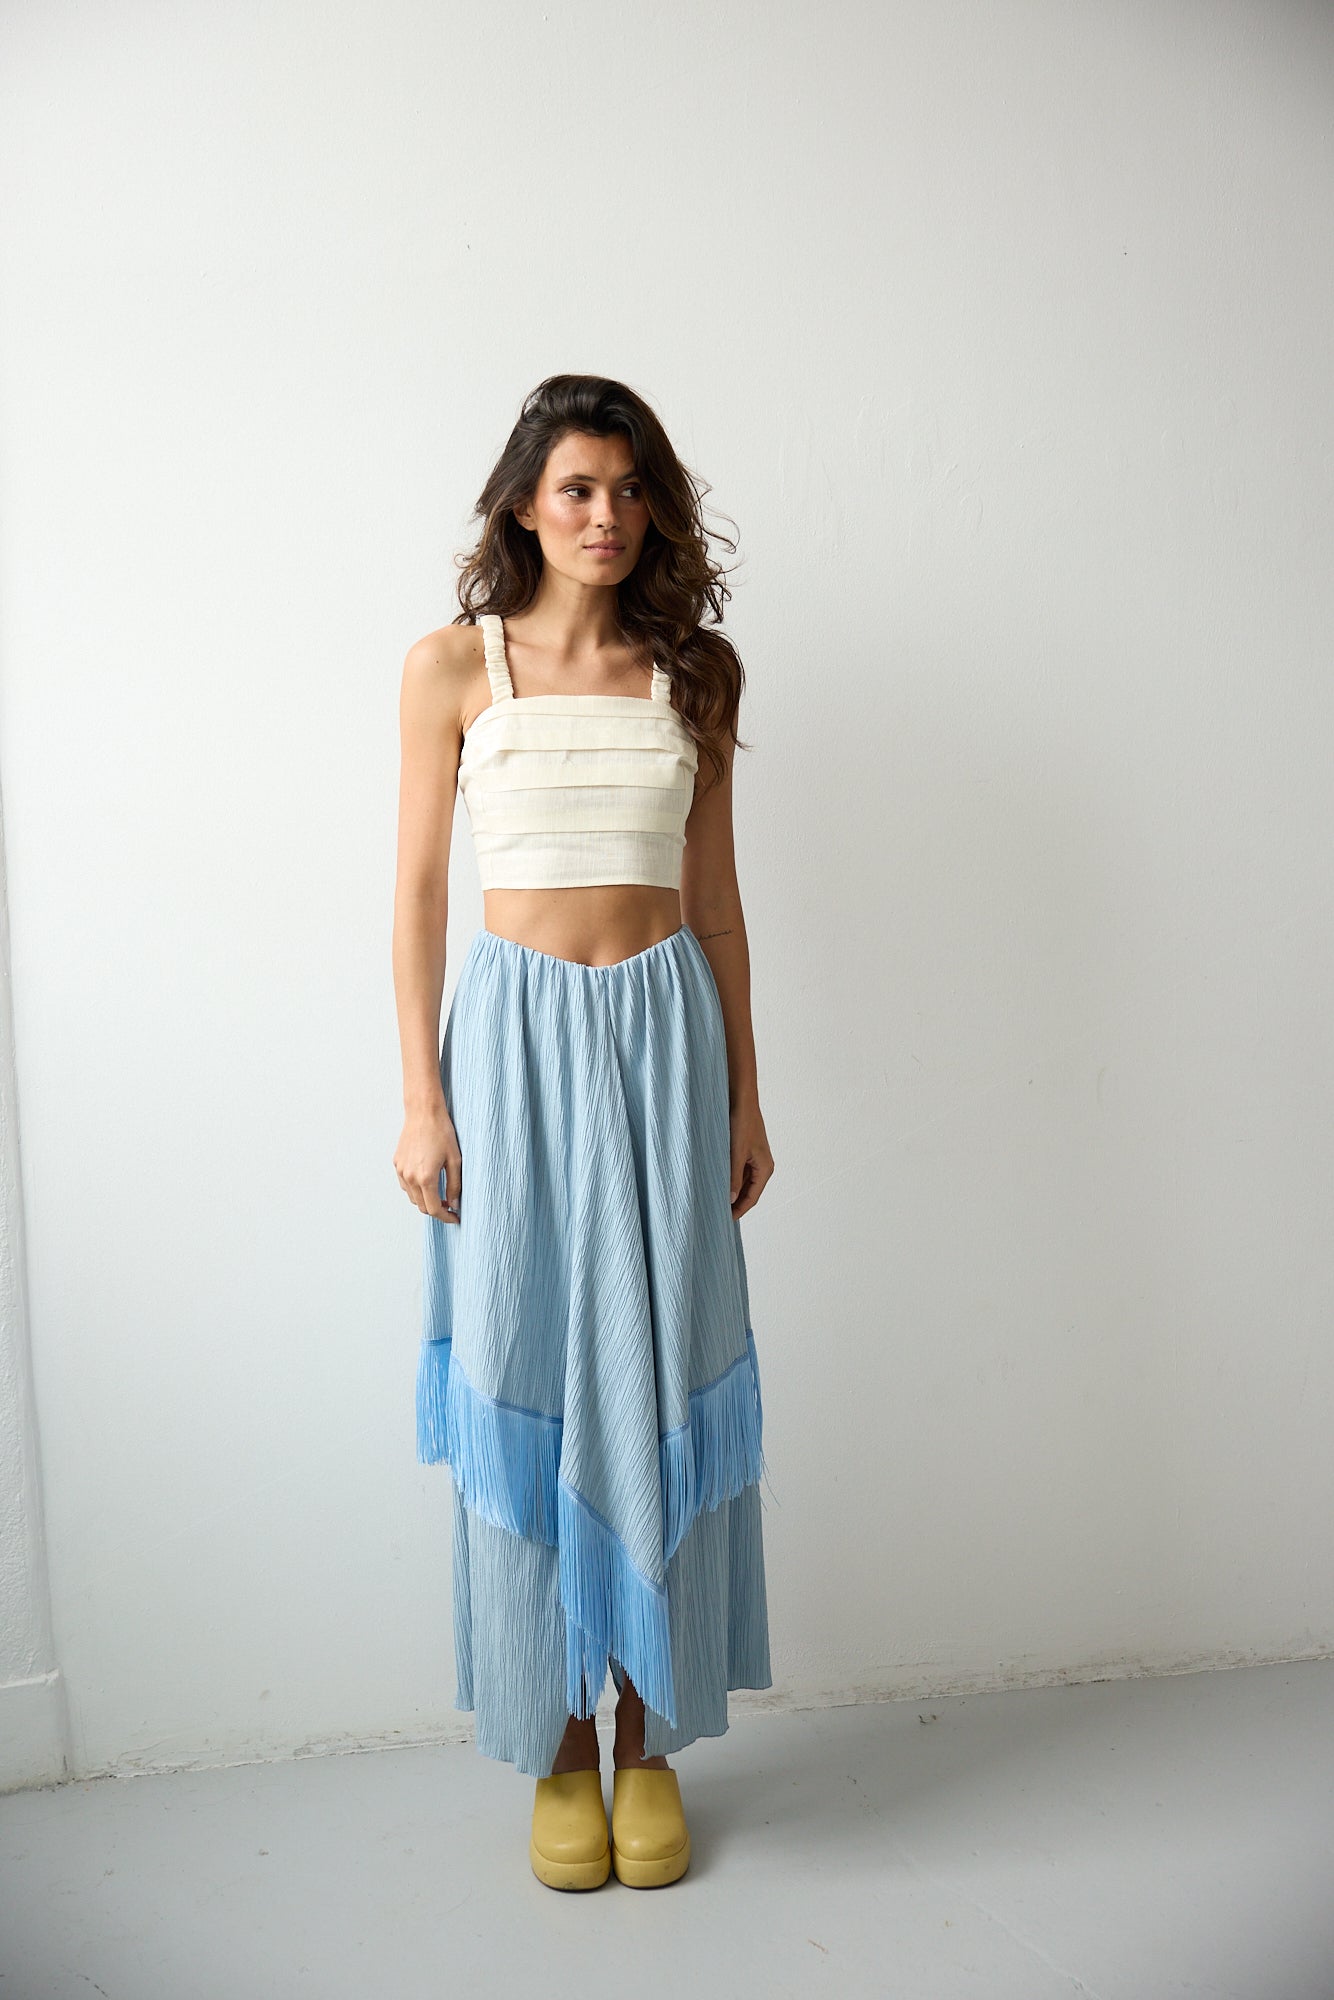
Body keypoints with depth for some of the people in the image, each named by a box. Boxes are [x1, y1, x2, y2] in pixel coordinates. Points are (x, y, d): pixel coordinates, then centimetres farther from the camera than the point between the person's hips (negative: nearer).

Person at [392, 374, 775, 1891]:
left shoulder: (695, 670, 8)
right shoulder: (452, 665, 1)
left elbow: (715, 896, 9)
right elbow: (419, 889, 2)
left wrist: (744, 1094, 8)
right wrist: (422, 1096, -4)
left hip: (664, 1033, 2)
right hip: (515, 1035, -1)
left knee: (658, 1379, 6)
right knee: (525, 1378, 5)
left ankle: (649, 1739, 24)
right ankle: (557, 1743, 23)